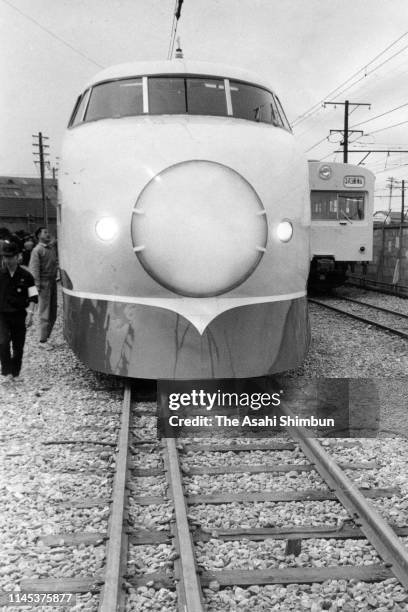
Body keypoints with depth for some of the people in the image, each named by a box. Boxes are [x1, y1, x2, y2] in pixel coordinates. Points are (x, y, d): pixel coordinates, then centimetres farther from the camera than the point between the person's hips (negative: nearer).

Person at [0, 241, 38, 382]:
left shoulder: (25, 276, -3)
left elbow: (33, 297, -1)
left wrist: (30, 313, -10)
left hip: (19, 315, 0)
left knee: (18, 346, 6)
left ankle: (15, 373, 21)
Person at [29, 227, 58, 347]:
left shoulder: (51, 247, 13)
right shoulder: (37, 250, -9)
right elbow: (34, 269, -13)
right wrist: (37, 285, -18)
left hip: (53, 282, 7)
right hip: (44, 283, -7)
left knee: (53, 313, 10)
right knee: (45, 314, -4)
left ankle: (46, 336, 20)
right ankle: (43, 341, 3)